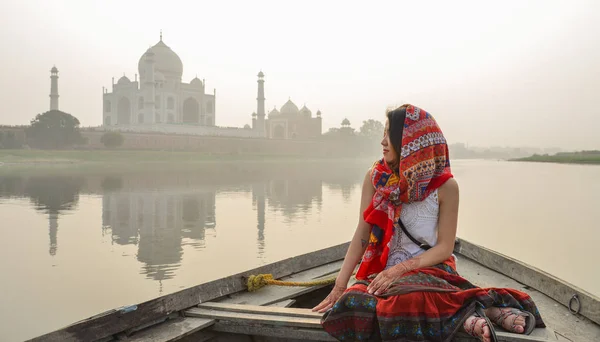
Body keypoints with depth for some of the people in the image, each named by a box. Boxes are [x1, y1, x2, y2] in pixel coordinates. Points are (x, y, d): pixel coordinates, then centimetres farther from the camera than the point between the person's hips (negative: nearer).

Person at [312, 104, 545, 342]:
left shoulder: (444, 185, -8)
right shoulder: (375, 177, 0)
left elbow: (445, 247, -7)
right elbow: (362, 233, -1)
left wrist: (399, 270, -20)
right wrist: (339, 286, -9)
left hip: (429, 269, -4)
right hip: (383, 270, 5)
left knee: (409, 299, -41)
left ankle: (464, 313, -16)